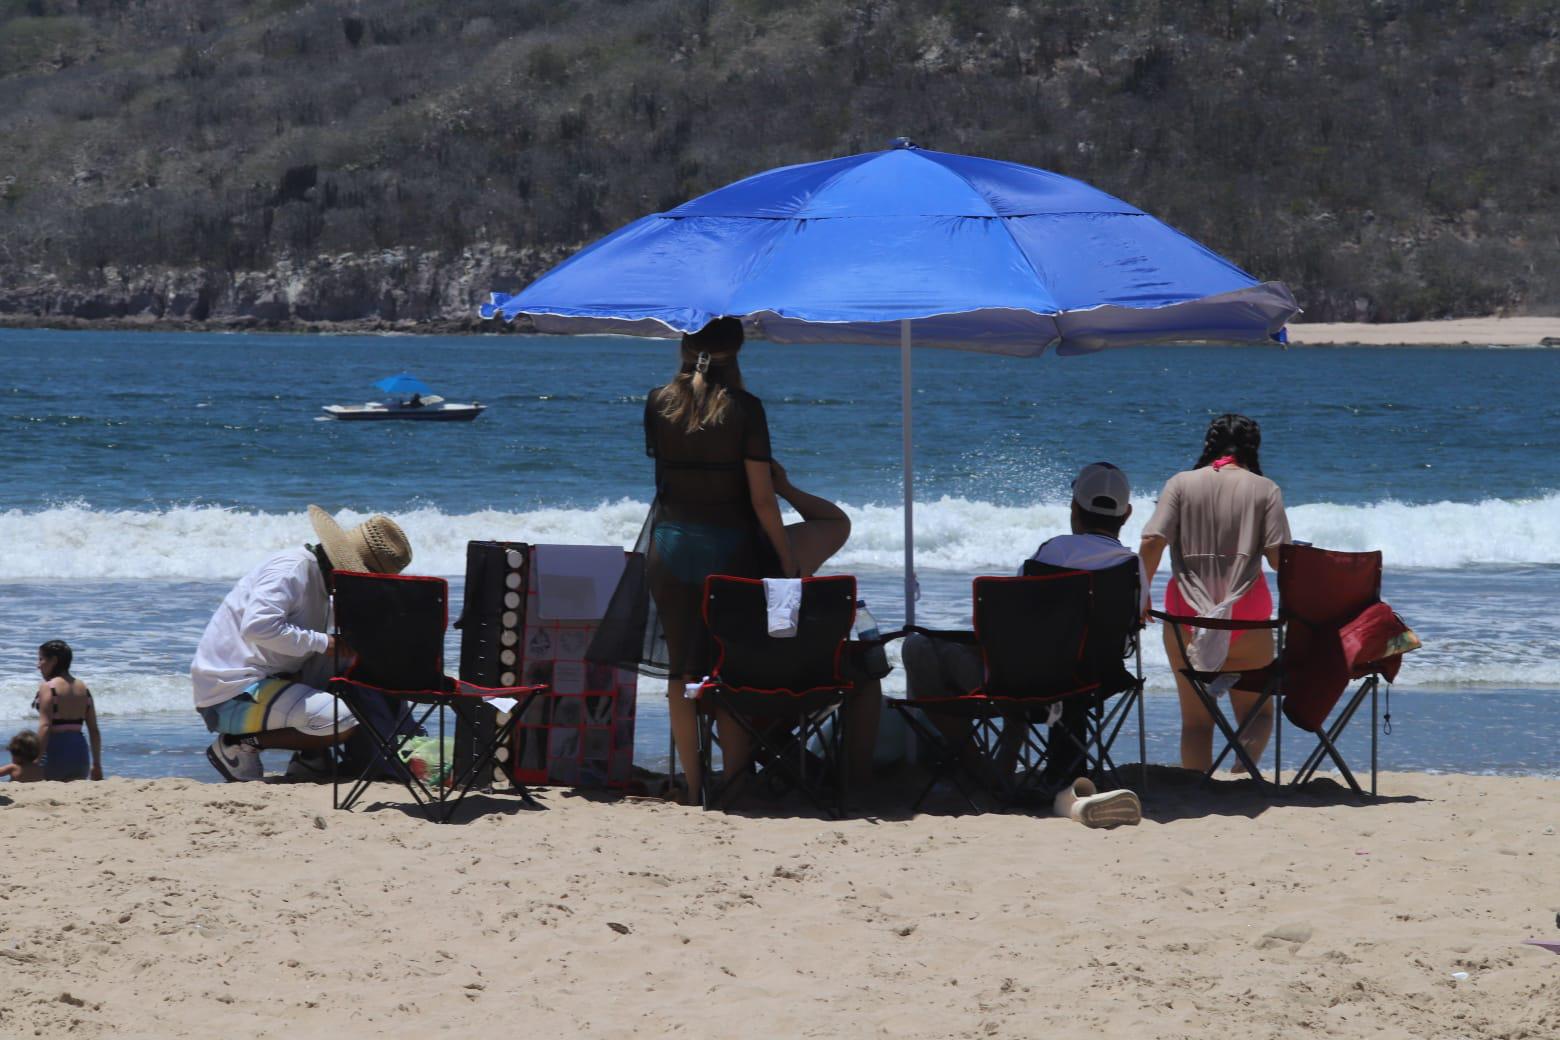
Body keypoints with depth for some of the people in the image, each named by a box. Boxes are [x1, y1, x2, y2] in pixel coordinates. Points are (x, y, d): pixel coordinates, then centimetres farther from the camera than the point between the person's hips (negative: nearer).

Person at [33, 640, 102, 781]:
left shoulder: (47, 687, -8)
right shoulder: (83, 688, 12)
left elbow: (45, 727, -17)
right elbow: (94, 730, 12)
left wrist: (36, 760, -17)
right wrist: (97, 764, 18)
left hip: (55, 750, -6)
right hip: (80, 752, 6)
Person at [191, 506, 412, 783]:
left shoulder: (318, 576, 14)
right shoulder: (290, 568, -16)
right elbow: (257, 627, -31)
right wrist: (322, 642, -22)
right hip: (231, 696, -10)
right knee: (344, 721, -21)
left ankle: (311, 758, 9)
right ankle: (239, 744, -8)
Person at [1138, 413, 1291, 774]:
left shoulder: (1181, 484, 4)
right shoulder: (1264, 490, 2)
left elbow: (1152, 542, -7)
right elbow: (1278, 554, -6)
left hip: (1186, 614, 1)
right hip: (1246, 615, -1)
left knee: (1195, 718, 9)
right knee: (1256, 710, 9)